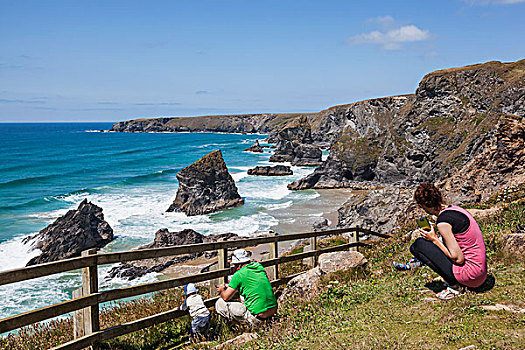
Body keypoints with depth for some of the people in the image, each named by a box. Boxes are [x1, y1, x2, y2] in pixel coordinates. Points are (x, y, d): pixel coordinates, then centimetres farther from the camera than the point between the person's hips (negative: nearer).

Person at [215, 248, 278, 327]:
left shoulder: (239, 275, -8)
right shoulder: (259, 267, 12)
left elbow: (226, 297, -2)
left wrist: (222, 290, 22)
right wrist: (229, 286, 33)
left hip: (258, 316, -7)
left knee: (220, 304, 2)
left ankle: (249, 321, -3)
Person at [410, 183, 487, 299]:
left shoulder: (443, 222, -19)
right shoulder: (455, 209, 8)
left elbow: (458, 258, -18)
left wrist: (434, 239, -9)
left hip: (470, 275, -9)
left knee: (418, 245, -8)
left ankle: (453, 285, -6)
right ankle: (453, 280, 13)